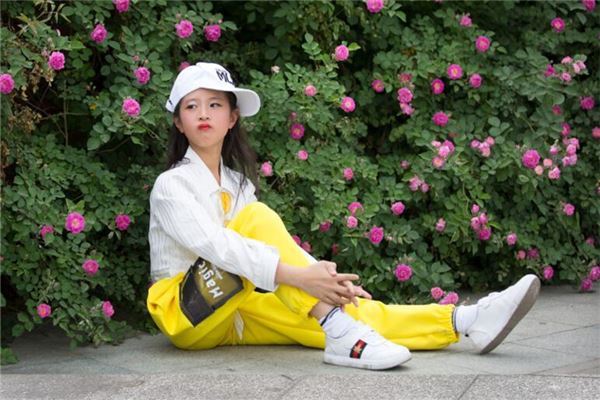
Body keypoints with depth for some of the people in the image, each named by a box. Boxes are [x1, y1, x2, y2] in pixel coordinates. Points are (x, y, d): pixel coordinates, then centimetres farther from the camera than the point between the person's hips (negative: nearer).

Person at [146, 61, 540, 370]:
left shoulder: (237, 183, 14)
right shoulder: (171, 185, -9)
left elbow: (276, 243, 8)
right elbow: (216, 246, -25)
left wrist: (327, 279, -11)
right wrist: (298, 276, -37)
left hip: (235, 309, 6)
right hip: (185, 314, -5)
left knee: (340, 314, -19)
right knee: (257, 217, -28)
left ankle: (462, 320, -30)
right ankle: (340, 333, -38)